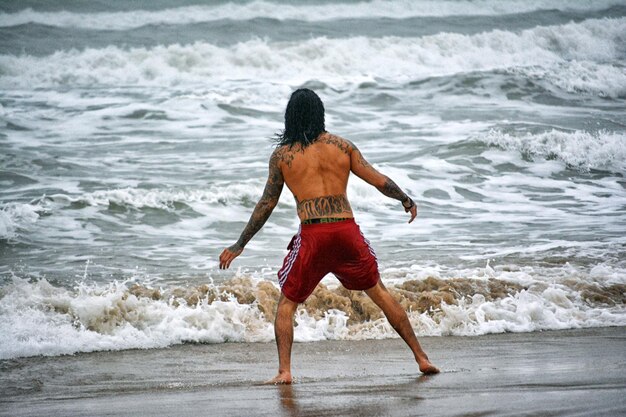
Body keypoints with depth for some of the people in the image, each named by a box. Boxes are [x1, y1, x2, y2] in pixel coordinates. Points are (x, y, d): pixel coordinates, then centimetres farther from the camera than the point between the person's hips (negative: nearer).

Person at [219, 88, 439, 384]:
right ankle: (421, 358, 19)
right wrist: (406, 199, 24)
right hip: (347, 229, 2)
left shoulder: (282, 155, 5)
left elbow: (266, 205, 7)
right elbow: (380, 182, 6)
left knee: (287, 302, 15)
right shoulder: (342, 146, 8)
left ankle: (284, 371, -1)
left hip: (312, 235, -2)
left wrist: (239, 245, 14)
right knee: (379, 293, 19)